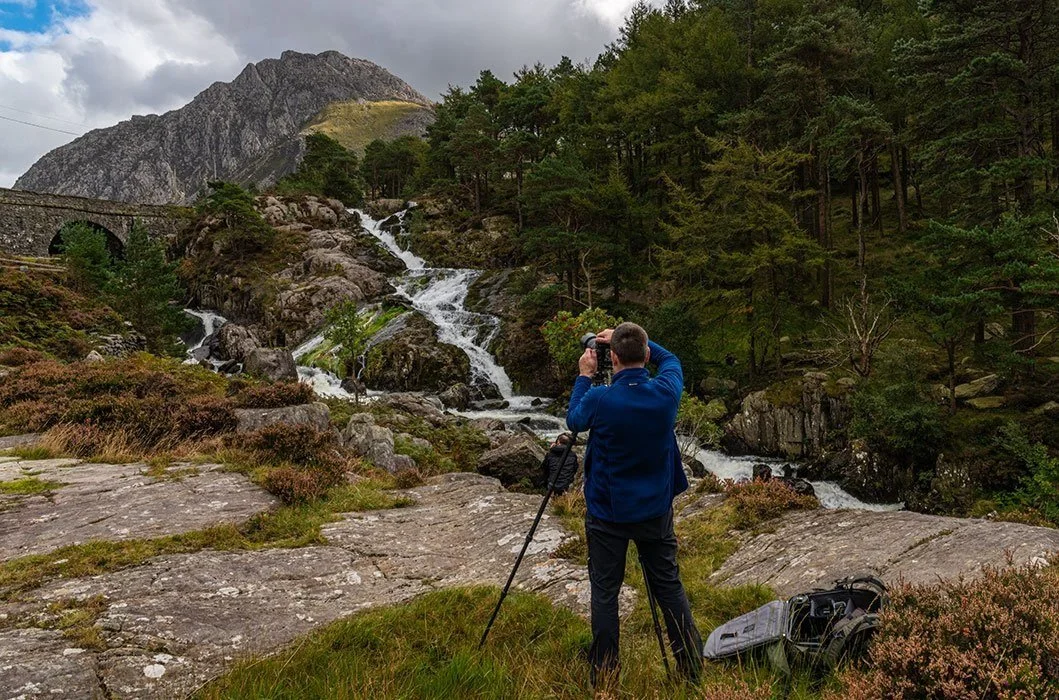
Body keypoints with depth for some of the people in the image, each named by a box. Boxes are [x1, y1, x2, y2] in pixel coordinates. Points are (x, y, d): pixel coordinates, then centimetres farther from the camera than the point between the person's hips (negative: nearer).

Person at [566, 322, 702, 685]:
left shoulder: (599, 399, -21)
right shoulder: (666, 392, -13)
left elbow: (573, 420, 2)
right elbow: (671, 359, 11)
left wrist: (585, 376, 8)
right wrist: (634, 340, 8)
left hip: (608, 512, -3)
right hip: (656, 509, 3)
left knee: (605, 590, 9)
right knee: (669, 585, 15)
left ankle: (604, 675, 17)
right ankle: (692, 668, 25)